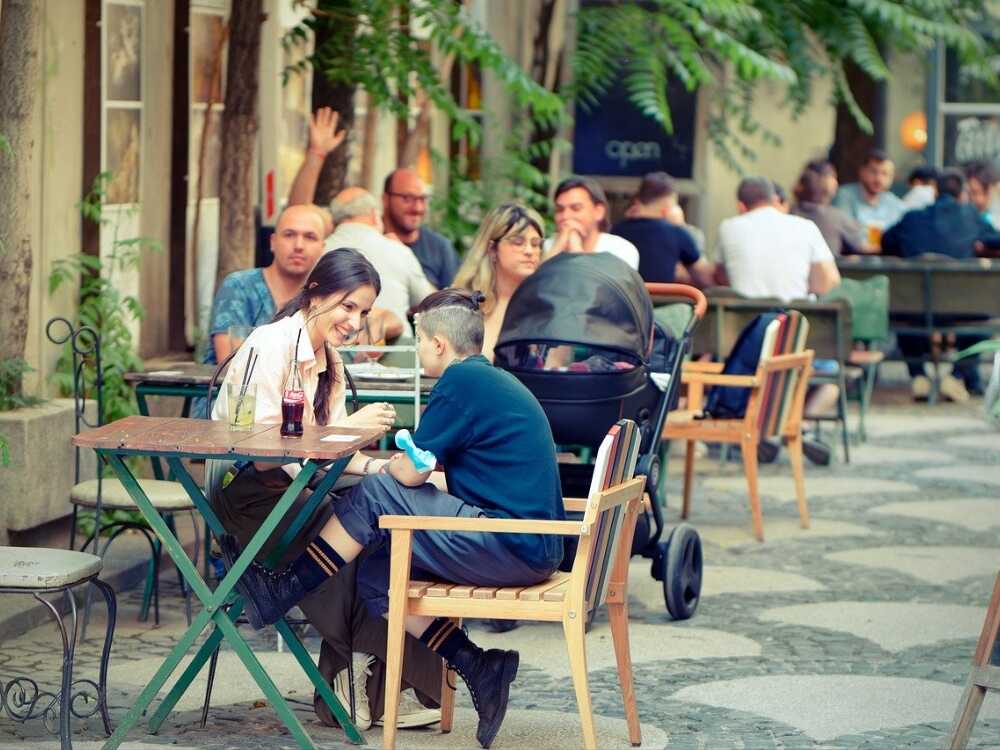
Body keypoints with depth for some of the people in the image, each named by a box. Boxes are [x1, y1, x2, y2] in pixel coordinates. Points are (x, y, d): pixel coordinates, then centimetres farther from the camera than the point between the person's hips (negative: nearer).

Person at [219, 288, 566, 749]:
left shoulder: (462, 381, -11)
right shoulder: (496, 380, 19)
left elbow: (411, 473, -10)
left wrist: (389, 465, 11)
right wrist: (401, 464, 19)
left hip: (512, 549, -10)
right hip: (533, 548, 10)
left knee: (377, 496, -10)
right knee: (377, 576, 8)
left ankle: (280, 592, -1)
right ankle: (480, 671, 4)